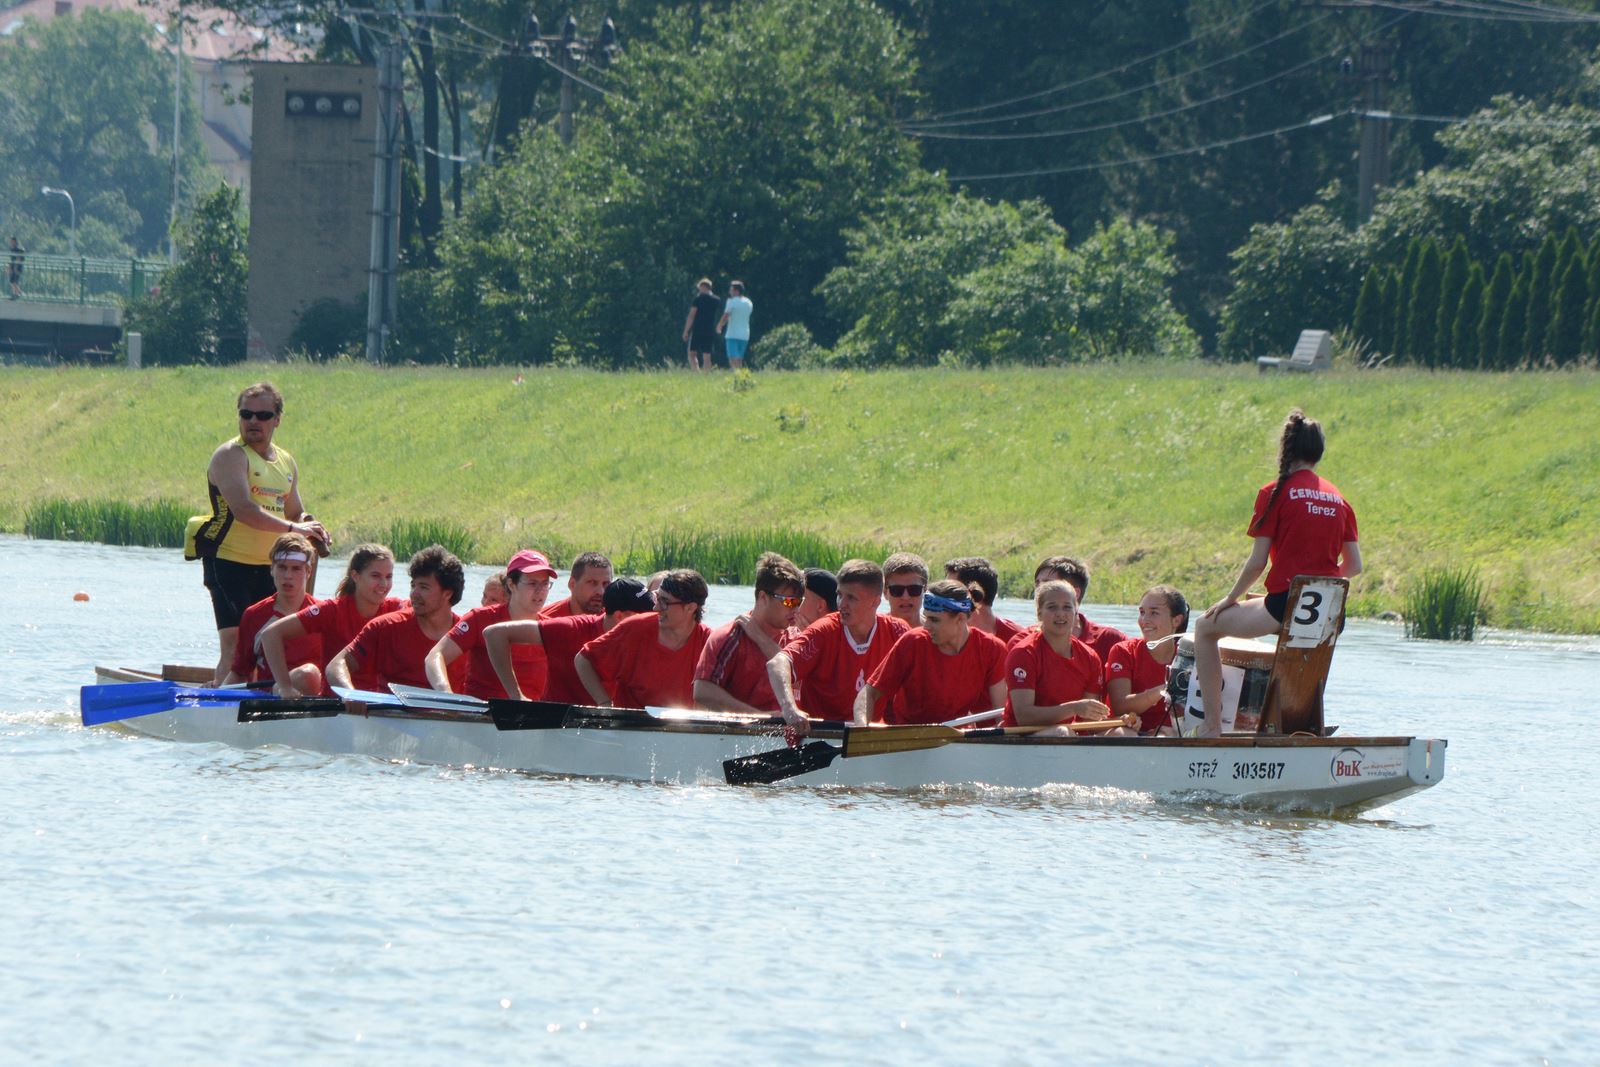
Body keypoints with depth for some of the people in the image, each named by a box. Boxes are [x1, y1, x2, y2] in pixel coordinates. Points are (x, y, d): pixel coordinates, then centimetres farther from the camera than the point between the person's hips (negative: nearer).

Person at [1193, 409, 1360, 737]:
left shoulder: (1275, 493, -3)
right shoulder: (1338, 498, 11)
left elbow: (1256, 562, -5)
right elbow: (1354, 566, 12)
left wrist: (1231, 598, 11)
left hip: (1284, 603, -6)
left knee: (1206, 627, 14)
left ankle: (1212, 725, 5)